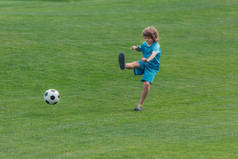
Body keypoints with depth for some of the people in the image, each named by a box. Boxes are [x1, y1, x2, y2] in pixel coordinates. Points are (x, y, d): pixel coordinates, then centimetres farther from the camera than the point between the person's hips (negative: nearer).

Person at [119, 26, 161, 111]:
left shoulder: (156, 46, -17)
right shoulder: (145, 44, 3)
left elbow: (154, 54, -39)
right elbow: (140, 49, 27)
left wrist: (148, 59, -60)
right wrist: (136, 48, 3)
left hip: (152, 67, -5)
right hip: (144, 64, 5)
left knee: (147, 83, -19)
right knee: (136, 63, -30)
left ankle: (140, 105, -11)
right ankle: (124, 65, -65)